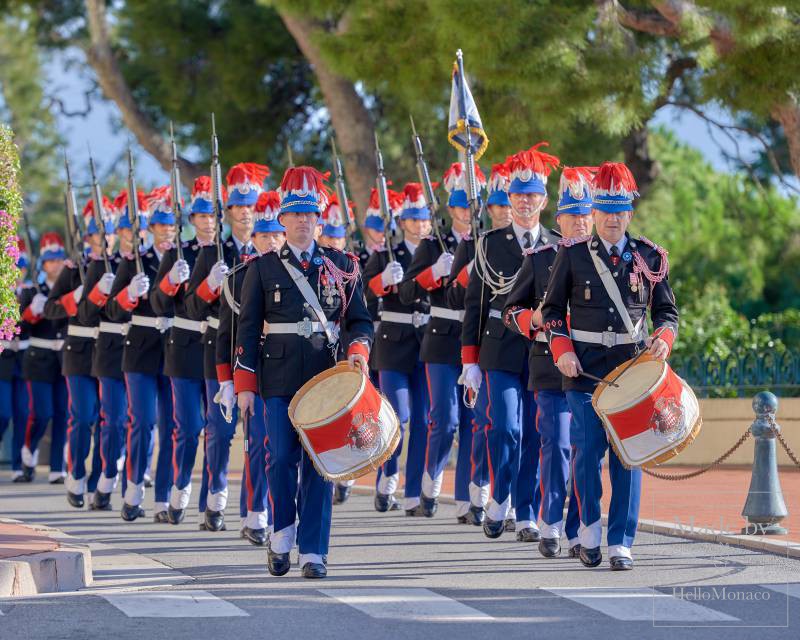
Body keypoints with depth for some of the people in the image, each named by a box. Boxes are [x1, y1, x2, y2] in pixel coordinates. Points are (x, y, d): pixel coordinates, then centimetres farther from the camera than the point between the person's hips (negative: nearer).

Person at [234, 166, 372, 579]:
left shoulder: (341, 265, 10)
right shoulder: (263, 268, 6)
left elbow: (359, 319, 12)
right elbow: (247, 328, 5)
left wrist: (358, 349, -10)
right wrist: (245, 385, -1)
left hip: (326, 375, 1)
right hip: (280, 378, -1)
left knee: (319, 463, -2)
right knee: (281, 459, -5)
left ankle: (313, 552, 2)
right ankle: (282, 533, 18)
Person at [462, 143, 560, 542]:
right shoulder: (490, 243, 5)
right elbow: (475, 303, 5)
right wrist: (470, 359, 0)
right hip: (502, 352, -1)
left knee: (534, 436, 3)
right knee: (506, 429, -12)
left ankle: (526, 516, 10)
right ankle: (499, 501, 9)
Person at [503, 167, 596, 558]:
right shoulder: (539, 259, 6)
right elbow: (511, 310, 9)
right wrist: (533, 319, -12)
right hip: (551, 367, -1)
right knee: (556, 445, -7)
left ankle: (577, 531, 9)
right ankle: (550, 524, 6)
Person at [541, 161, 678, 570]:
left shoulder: (650, 257, 5)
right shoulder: (572, 254, 2)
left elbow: (667, 310, 12)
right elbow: (552, 308, 8)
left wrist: (663, 339, -9)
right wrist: (561, 350, -6)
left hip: (632, 367, 1)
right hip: (585, 368, -1)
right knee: (587, 452, -2)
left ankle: (621, 544, 2)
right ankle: (589, 528, 20)